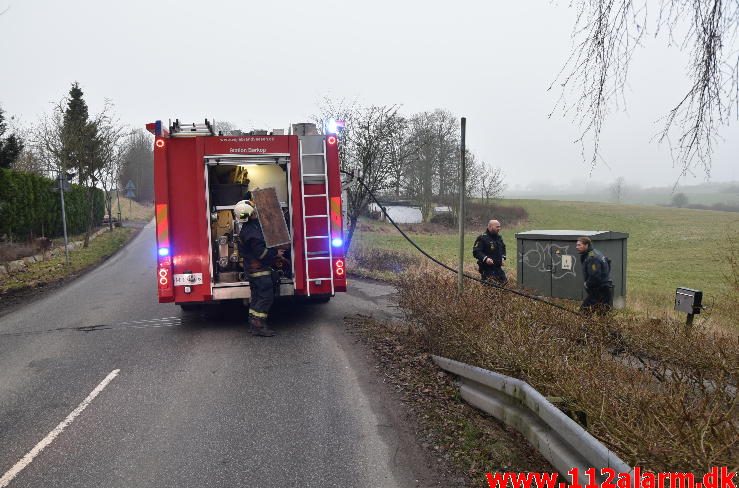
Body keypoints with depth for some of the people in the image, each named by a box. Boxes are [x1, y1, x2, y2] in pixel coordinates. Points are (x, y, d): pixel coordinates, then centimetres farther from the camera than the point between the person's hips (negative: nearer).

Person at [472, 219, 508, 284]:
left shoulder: (499, 237, 11)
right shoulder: (482, 238, -16)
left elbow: (503, 248, 28)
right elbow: (476, 252, -21)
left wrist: (503, 257, 11)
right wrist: (485, 258, -33)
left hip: (498, 267, 7)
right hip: (486, 268, -7)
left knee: (504, 281, 9)